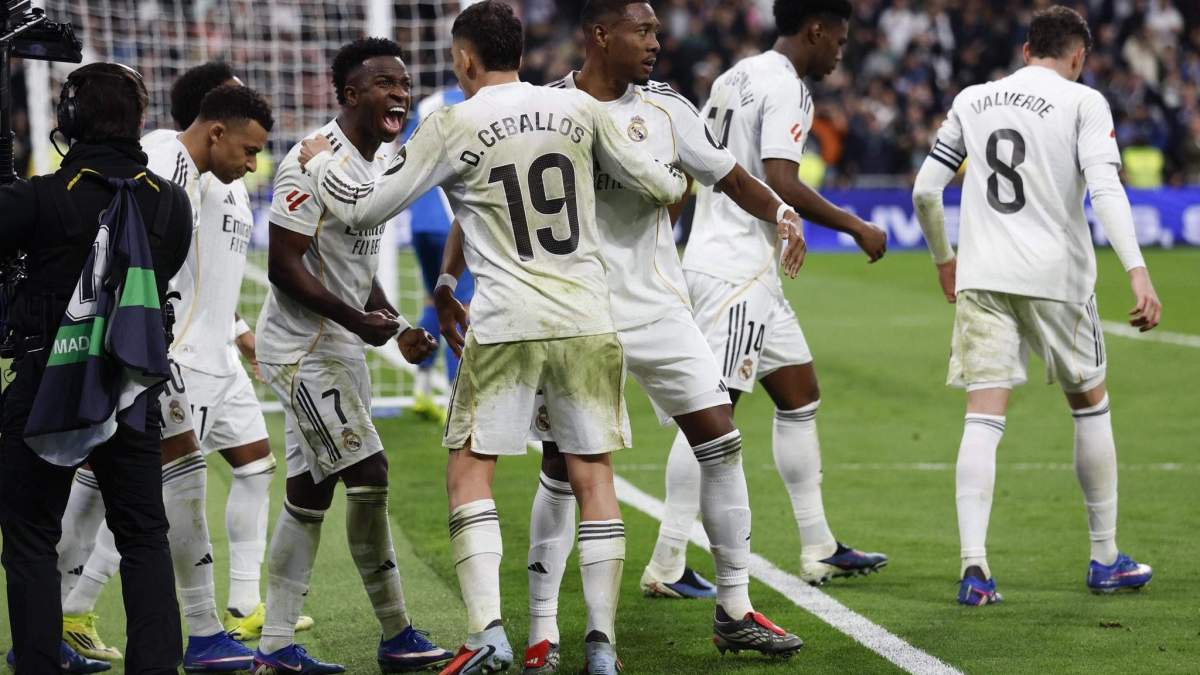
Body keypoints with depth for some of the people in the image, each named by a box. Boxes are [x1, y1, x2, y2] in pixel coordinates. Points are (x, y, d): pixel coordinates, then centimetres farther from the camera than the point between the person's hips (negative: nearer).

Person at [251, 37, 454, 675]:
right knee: (368, 476, -11)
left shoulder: (381, 164, 11)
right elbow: (284, 267, -20)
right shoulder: (314, 162, -19)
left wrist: (398, 328, 8)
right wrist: (357, 320, -22)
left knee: (309, 493, 10)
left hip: (339, 348, 10)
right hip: (301, 346, -10)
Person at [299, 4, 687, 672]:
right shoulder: (578, 107, 4)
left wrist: (320, 161, 23)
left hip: (507, 327, -3)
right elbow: (659, 184, 12)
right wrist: (678, 180, 36)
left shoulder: (451, 127, -3)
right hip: (589, 322, 3)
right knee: (593, 476, 8)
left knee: (470, 471, 7)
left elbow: (366, 208, 4)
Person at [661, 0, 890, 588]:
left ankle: (818, 552, 18)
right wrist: (855, 227, -12)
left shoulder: (734, 77, 16)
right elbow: (782, 184, -22)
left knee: (799, 396, 15)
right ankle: (667, 565, -10)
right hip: (738, 270, -11)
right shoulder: (785, 88, -13)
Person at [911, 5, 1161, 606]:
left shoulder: (972, 100, 12)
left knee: (983, 419, -2)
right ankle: (1105, 559, 22)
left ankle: (973, 563, -18)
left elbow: (925, 191, 12)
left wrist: (944, 260, 27)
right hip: (1056, 275, -2)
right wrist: (1137, 273, -20)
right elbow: (1105, 189, -14)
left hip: (981, 279, 3)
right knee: (1090, 405, 16)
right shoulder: (1083, 102, -1)